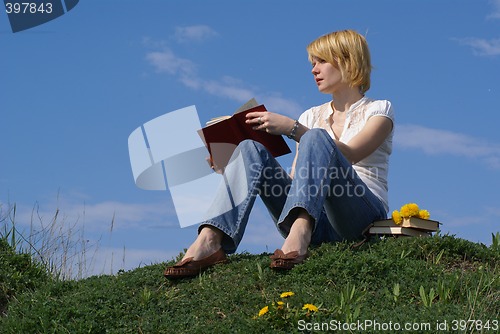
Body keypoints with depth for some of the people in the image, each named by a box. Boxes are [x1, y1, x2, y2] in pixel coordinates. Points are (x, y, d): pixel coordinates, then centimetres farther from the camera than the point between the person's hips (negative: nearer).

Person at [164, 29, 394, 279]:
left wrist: (291, 128, -19)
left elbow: (346, 156, -10)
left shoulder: (379, 109, 10)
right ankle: (210, 241, -36)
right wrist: (232, 164, -1)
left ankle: (299, 234, -51)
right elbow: (295, 177, 13)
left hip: (362, 215, -4)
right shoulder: (312, 116, 24)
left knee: (316, 138, -29)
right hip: (317, 226, 4)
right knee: (251, 148, -16)